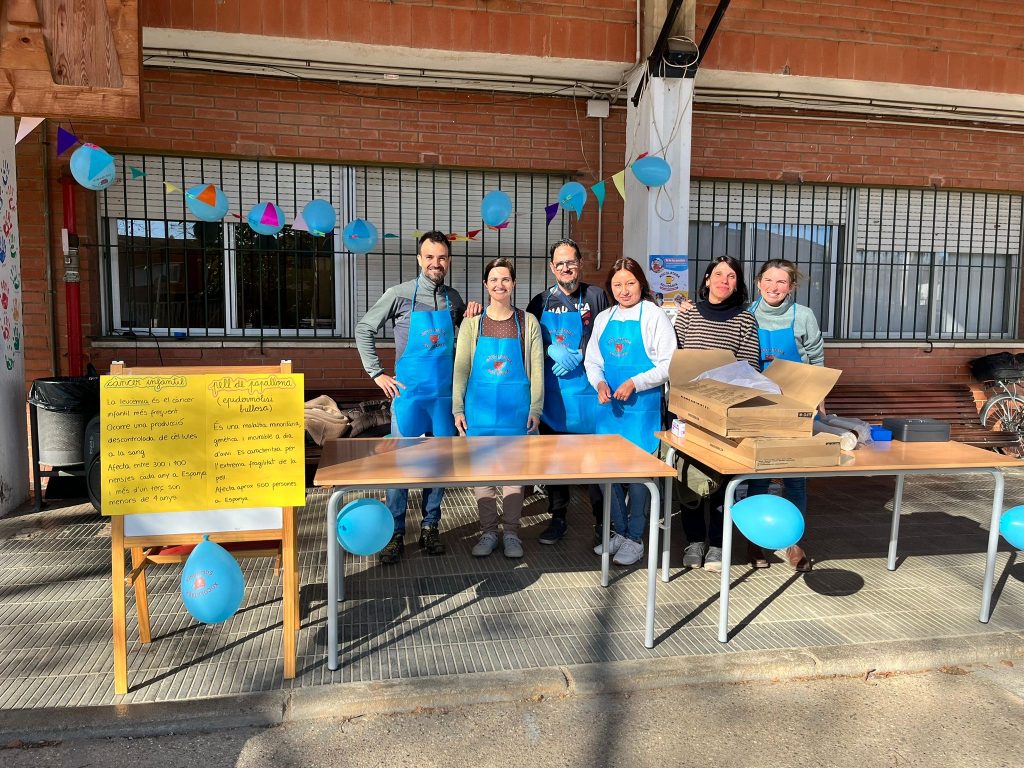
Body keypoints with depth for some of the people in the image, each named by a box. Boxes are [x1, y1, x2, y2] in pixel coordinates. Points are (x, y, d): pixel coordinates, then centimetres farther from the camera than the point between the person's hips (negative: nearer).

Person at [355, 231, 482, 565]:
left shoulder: (454, 298, 8)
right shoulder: (400, 294, -3)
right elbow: (364, 330, 3)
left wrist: (474, 312, 2)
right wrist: (377, 374, -1)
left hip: (445, 393, 4)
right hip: (409, 393, -3)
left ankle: (430, 527, 23)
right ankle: (395, 533, 12)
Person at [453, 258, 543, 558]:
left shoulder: (527, 322, 3)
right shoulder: (472, 323, 4)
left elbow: (536, 369, 4)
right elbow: (461, 368, 4)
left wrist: (535, 409, -1)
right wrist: (458, 409, -1)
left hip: (516, 406, -1)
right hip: (480, 406, 1)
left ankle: (511, 533, 17)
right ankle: (488, 532, 18)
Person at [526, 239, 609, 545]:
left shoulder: (596, 296, 3)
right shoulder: (541, 302, 10)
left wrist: (579, 356, -13)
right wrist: (553, 350, -11)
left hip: (587, 388, -2)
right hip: (552, 390, 2)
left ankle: (601, 519, 16)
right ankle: (558, 517, 22)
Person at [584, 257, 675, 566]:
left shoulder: (654, 316, -4)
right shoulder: (604, 318, 12)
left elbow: (668, 365, -8)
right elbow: (592, 362, 13)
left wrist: (634, 383, -18)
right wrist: (600, 384, -7)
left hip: (642, 406, -5)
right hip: (608, 405, 5)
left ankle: (635, 539, 13)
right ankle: (618, 532, 25)